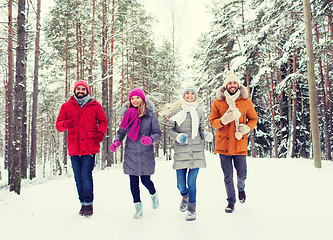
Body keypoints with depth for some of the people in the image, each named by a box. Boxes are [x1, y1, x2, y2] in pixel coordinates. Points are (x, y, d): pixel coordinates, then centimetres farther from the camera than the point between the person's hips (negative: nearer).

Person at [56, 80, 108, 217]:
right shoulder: (66, 106, 10)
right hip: (74, 147, 3)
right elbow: (58, 124, 7)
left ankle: (89, 204, 5)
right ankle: (83, 203, 21)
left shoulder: (95, 106, 7)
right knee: (78, 177, 7)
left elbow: (103, 121, 13)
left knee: (86, 175, -9)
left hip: (90, 147, -2)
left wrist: (100, 133, -7)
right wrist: (65, 124, -17)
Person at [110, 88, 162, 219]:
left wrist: (150, 139, -24)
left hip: (146, 153, -2)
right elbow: (121, 131, 10)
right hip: (131, 153, 2)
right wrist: (117, 142, -9)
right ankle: (138, 207, 21)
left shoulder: (150, 115, -4)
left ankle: (153, 194, 35)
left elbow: (158, 133, -3)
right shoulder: (127, 114, 3)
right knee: (133, 181, 5)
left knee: (145, 180, 1)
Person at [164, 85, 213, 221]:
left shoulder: (199, 112, 8)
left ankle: (192, 209, 18)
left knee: (192, 183, -1)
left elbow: (201, 130, 15)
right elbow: (169, 129, 5)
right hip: (181, 151, 0)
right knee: (181, 184, 4)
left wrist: (206, 136, -6)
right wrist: (178, 137, -13)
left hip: (196, 150, 0)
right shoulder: (176, 111, 3)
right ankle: (185, 196, 40)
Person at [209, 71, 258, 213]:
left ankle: (241, 188, 42)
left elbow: (253, 118, 11)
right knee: (228, 176, 6)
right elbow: (212, 121, 4)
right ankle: (231, 201, 26)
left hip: (240, 143, 0)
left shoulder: (246, 101, 3)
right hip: (223, 144, 0)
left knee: (242, 174, 6)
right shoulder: (218, 102, 2)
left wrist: (247, 128, -10)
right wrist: (223, 120, -17)